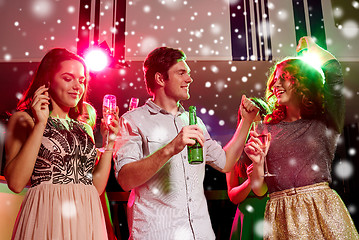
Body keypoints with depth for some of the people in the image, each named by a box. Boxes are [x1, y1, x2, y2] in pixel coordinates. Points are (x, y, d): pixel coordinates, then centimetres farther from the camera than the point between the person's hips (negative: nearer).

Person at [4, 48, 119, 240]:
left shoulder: (84, 129, 13)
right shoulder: (24, 119, 1)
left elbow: (97, 187, 8)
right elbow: (16, 183, -12)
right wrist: (40, 125, -13)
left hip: (88, 220, 4)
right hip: (46, 219, -4)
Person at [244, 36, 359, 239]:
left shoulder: (325, 122, 4)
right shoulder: (265, 130, 8)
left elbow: (333, 69, -11)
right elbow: (260, 190, 7)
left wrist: (310, 45, 8)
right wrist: (258, 162, -14)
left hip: (322, 209, -1)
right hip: (280, 215, 2)